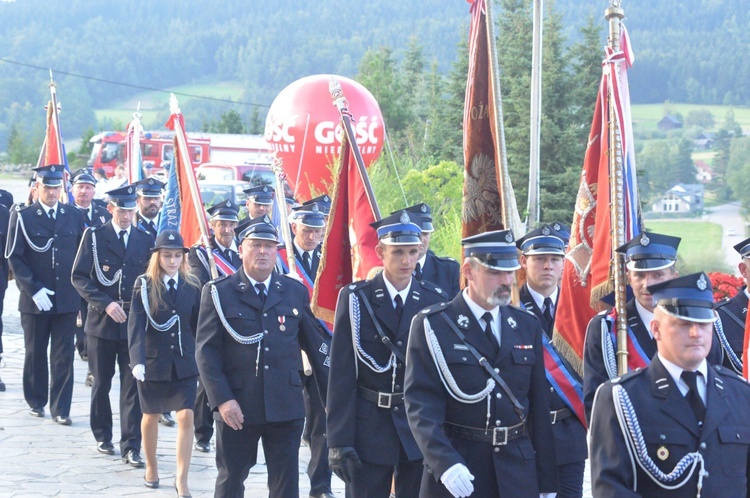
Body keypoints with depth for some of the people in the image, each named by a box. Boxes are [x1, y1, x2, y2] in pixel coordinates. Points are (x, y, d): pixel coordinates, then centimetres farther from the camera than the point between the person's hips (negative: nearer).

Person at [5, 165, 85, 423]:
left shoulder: (74, 216, 6)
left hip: (67, 298, 1)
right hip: (35, 300, -1)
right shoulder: (23, 217, -2)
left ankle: (60, 408, 4)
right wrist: (34, 289, -13)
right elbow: (14, 257, -5)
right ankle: (37, 401, 25)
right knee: (35, 353, 10)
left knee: (64, 355, 0)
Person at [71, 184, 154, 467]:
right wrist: (105, 304, -14)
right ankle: (103, 437, 25)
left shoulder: (145, 240, 6)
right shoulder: (94, 236, 1)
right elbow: (79, 277, -4)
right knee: (101, 383, 10)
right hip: (102, 322, -1)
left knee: (133, 385, -4)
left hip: (135, 323, 1)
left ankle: (131, 447, -3)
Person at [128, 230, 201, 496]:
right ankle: (151, 467, 37)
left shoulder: (192, 285, -1)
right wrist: (137, 361, -26)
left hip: (184, 364, 1)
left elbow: (197, 324, 5)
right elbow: (135, 325, -15)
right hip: (153, 362, -1)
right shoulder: (144, 285, -8)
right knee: (151, 415, 16)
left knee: (186, 417, -9)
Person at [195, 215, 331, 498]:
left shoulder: (296, 292, 8)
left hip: (285, 407, 2)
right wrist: (222, 400, -14)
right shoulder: (219, 293, 0)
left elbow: (317, 347, 11)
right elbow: (206, 351, -4)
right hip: (237, 408, -2)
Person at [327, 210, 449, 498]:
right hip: (368, 429, -2)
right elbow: (341, 375, -5)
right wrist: (339, 441, -10)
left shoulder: (436, 301, 3)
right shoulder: (355, 299, -3)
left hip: (421, 429, 2)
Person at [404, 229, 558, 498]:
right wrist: (445, 463, -25)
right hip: (455, 474, -4)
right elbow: (421, 403, -11)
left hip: (518, 473, 4)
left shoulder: (527, 326, 10)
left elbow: (539, 407, 10)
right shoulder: (432, 326, -4)